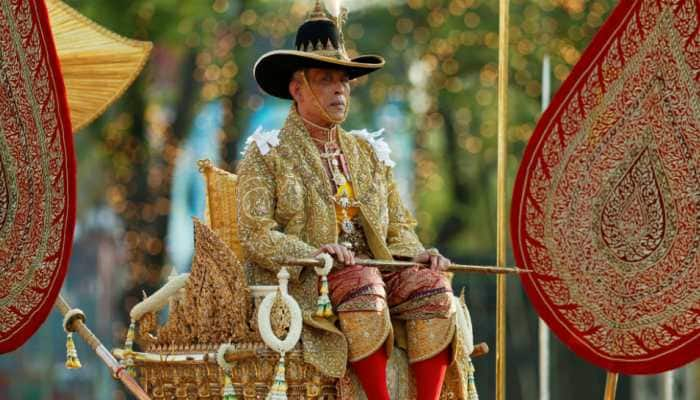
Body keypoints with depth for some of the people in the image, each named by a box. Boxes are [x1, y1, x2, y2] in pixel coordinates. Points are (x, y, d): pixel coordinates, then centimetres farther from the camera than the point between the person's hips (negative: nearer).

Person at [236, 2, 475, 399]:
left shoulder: (368, 153, 23)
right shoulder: (267, 155, 6)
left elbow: (399, 226, 21)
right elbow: (257, 235, -5)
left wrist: (417, 254, -2)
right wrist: (312, 254, -21)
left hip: (376, 271, 5)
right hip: (302, 282, -5)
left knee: (432, 285, -23)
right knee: (362, 283, -36)